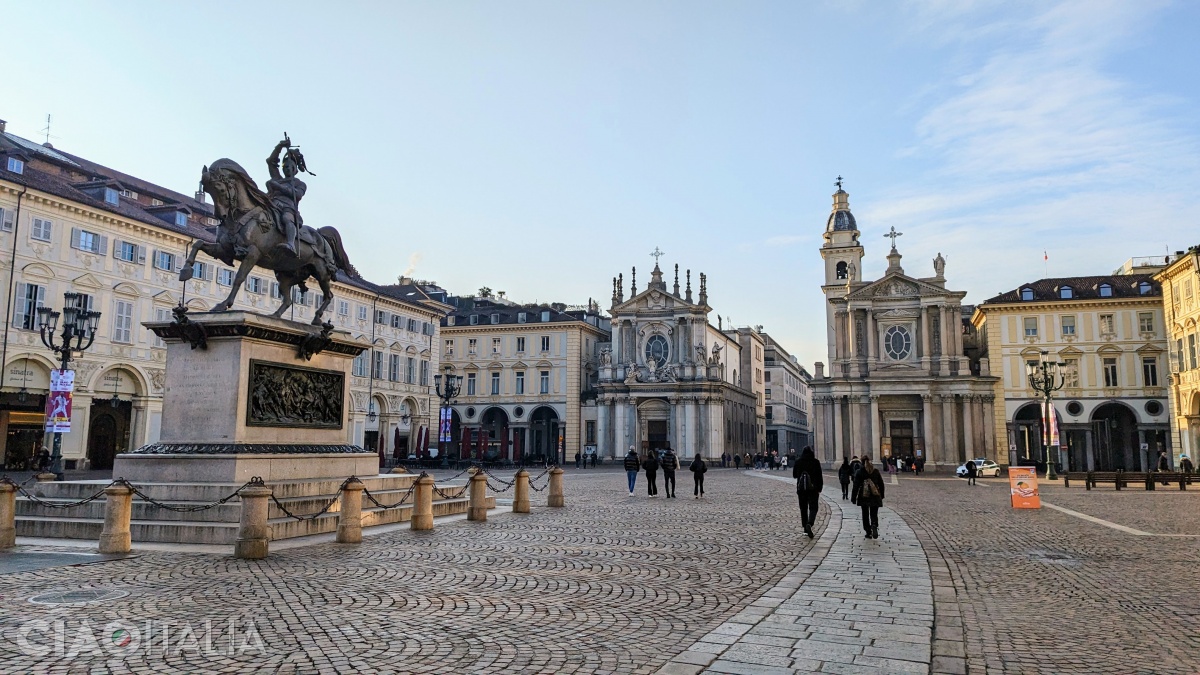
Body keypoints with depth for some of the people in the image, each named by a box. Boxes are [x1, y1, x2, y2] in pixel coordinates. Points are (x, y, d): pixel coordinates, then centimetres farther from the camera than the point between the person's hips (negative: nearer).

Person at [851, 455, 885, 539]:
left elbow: (856, 486, -8)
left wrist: (853, 498, -3)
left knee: (865, 515, 11)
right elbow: (881, 484, 8)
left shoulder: (860, 472, -8)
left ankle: (868, 532, 11)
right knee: (874, 514, 9)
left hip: (864, 497, -2)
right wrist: (881, 495, 21)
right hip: (875, 496, 2)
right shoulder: (876, 471, 1)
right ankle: (874, 526, -20)